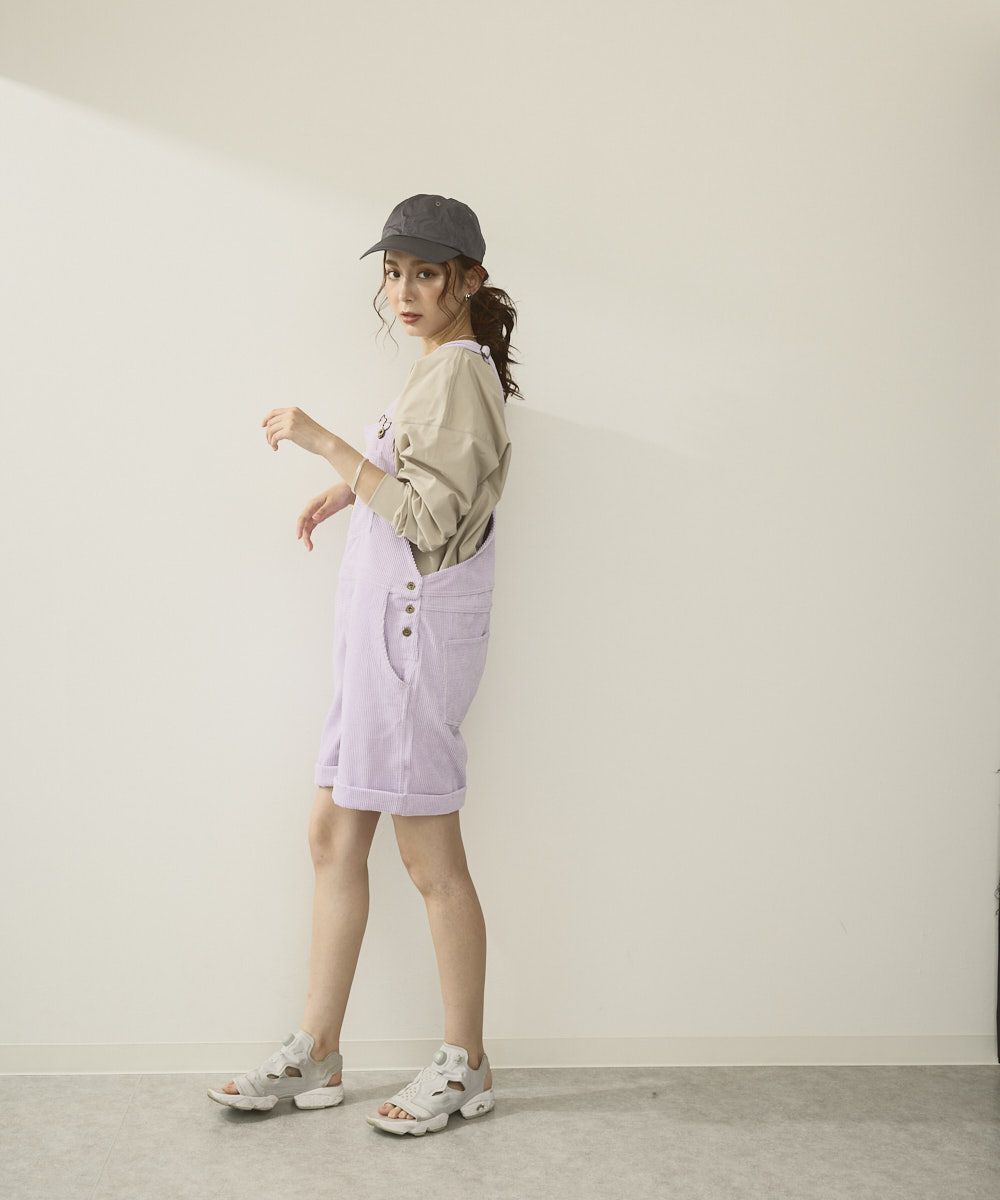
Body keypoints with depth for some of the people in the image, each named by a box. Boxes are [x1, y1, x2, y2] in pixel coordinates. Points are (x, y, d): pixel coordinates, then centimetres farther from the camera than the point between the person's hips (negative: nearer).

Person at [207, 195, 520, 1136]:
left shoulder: (456, 369, -12)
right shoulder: (443, 368, 18)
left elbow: (429, 520, -20)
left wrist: (330, 446, -19)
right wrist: (353, 488, 16)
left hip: (417, 627, -10)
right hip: (381, 627, 10)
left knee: (429, 854, -1)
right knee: (333, 835, 11)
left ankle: (465, 1066, 14)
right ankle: (314, 1056, 21)